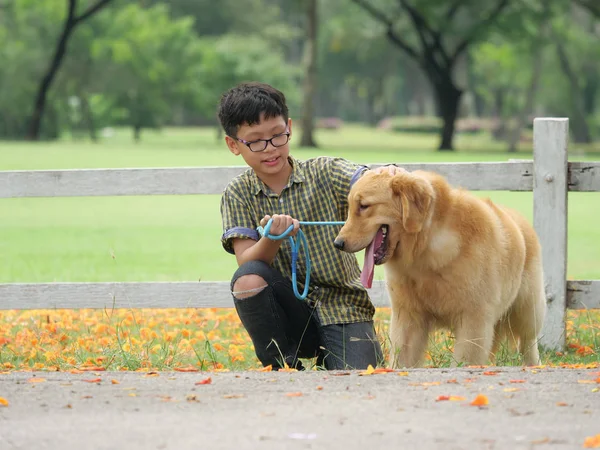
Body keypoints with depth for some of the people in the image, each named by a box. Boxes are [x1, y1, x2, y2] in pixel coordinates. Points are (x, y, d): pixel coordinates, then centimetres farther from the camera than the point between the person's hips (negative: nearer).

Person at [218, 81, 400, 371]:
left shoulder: (326, 173, -2)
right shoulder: (238, 195, 1)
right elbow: (248, 264, -10)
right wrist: (272, 237, -31)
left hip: (343, 308, -1)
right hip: (291, 314, 1)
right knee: (247, 279, -29)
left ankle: (329, 358, 13)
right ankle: (282, 365, -9)